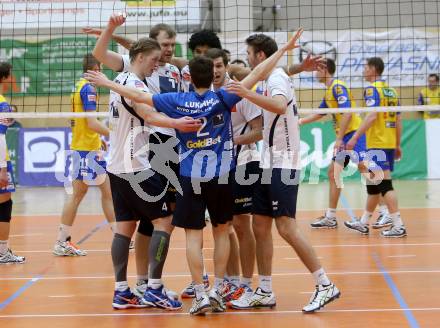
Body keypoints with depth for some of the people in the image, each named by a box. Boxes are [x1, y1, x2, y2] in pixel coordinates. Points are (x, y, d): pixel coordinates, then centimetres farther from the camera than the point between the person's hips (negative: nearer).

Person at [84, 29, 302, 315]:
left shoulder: (178, 101, -5)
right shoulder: (222, 98, -7)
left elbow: (139, 96, -2)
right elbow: (258, 74, -9)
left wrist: (108, 83, 10)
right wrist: (285, 49, -3)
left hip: (191, 177, 0)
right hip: (221, 176, 0)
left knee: (194, 236, 3)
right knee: (221, 232, 13)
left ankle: (201, 295, -1)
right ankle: (217, 291, 13)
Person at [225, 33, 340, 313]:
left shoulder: (277, 77, -12)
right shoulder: (271, 79, 16)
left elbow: (280, 106, -34)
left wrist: (248, 94, -43)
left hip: (282, 165, -9)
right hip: (271, 163, 9)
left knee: (287, 228, -11)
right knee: (260, 227, 8)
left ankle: (325, 285, -4)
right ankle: (265, 292, 13)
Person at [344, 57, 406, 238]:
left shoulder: (372, 89, -8)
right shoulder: (391, 90, 15)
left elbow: (372, 116, -20)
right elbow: (398, 120, 16)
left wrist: (355, 137, -20)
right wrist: (398, 145, 19)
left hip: (377, 144, -9)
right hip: (390, 142, 9)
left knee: (383, 183, -9)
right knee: (374, 184, 15)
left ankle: (398, 226, -12)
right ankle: (363, 223, 24)